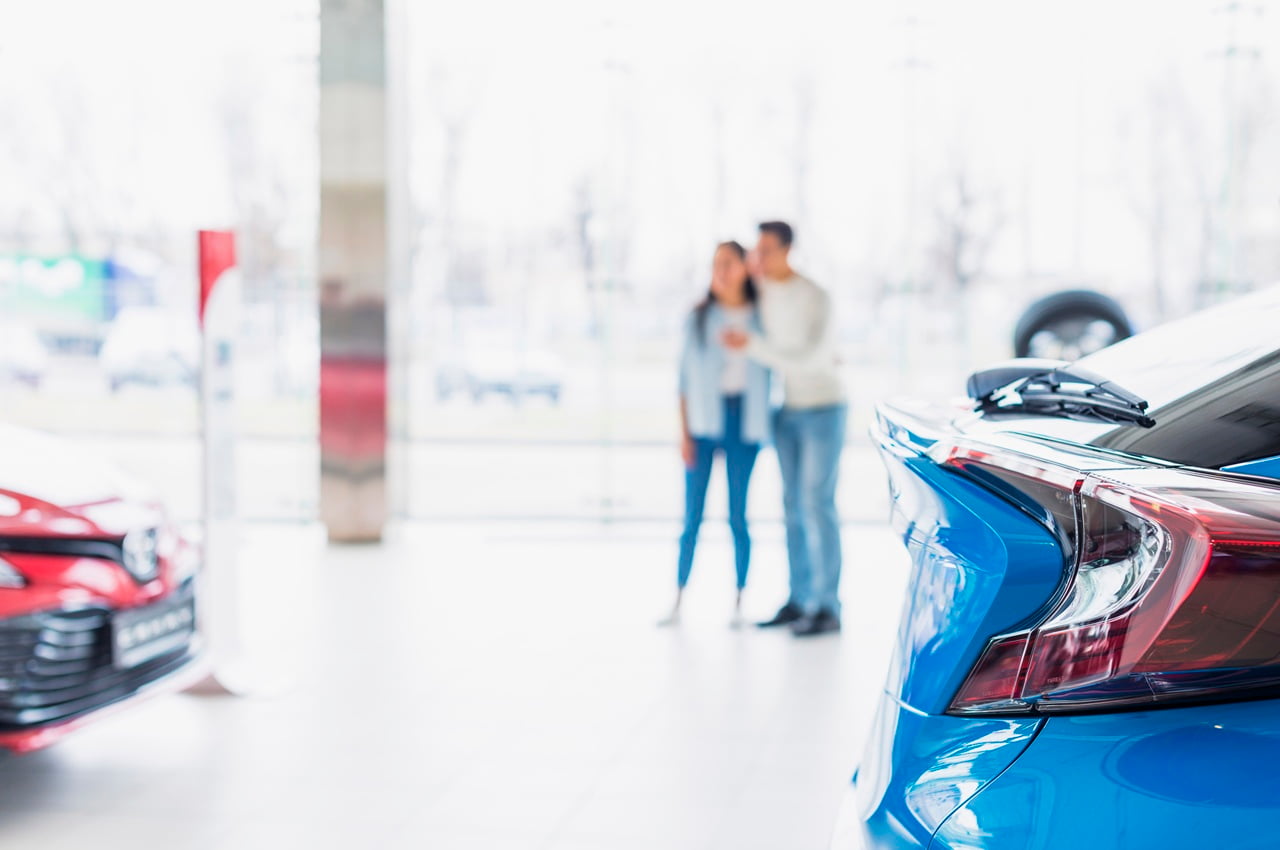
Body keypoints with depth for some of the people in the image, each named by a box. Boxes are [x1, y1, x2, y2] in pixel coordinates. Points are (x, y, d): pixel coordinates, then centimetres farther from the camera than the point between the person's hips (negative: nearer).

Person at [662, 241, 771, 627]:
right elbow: (685, 377, 3)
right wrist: (683, 432, -4)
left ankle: (738, 605, 11)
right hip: (703, 422, 0)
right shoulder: (698, 318, 5)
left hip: (744, 422, 0)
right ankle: (677, 603, 9)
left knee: (738, 516, 0)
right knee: (692, 518, 0)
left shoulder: (762, 316, 8)